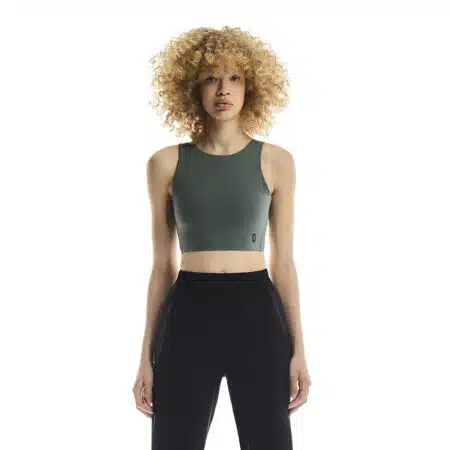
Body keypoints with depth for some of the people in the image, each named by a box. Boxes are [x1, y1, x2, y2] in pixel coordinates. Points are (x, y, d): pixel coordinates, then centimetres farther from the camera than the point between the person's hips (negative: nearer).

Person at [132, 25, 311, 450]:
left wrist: (298, 349, 1)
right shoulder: (166, 163, 3)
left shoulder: (276, 161, 3)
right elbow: (162, 265, 5)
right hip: (189, 314, 0)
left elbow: (283, 261, 5)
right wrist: (146, 356, 4)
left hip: (256, 312, 0)